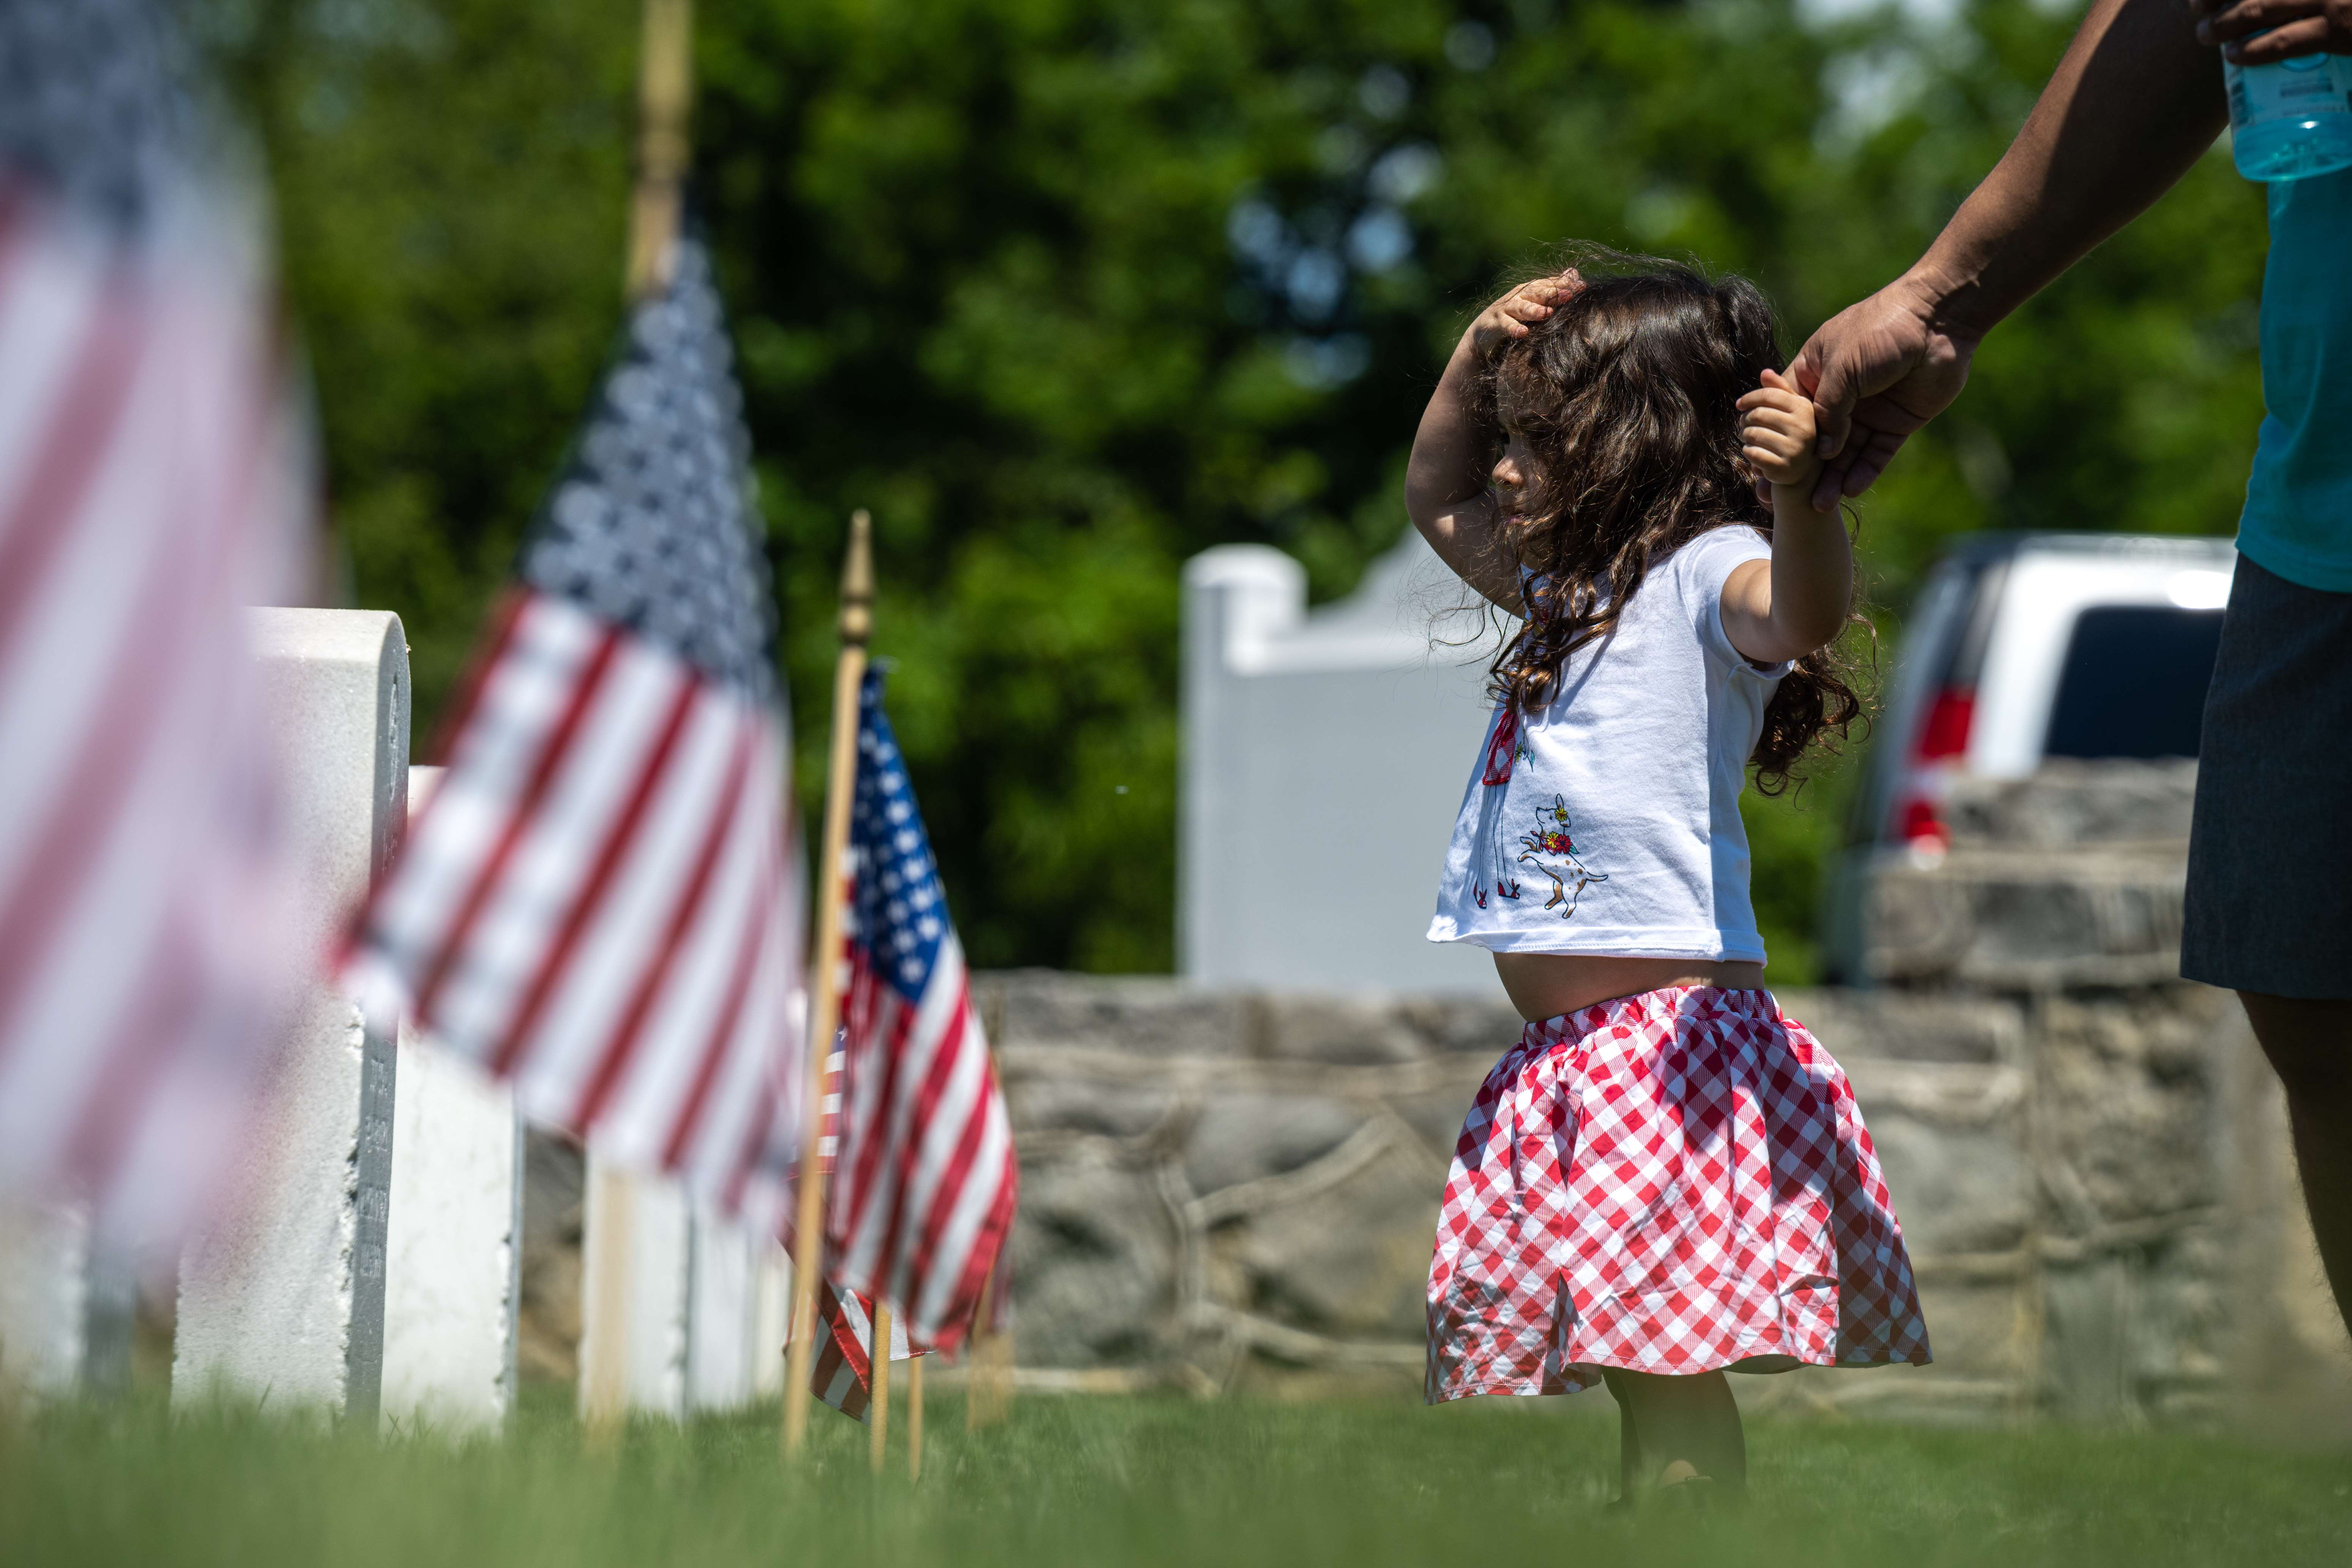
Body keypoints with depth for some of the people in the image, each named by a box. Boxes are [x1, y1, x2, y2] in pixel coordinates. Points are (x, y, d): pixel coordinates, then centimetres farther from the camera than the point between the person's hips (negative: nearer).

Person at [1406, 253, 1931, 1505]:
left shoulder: (1705, 571, -8)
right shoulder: (1570, 586, 20)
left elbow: (1805, 610, -30)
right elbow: (1435, 499, 35)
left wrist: (1797, 494, -49)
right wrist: (1478, 358, 20)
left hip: (1671, 1044, -10)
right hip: (1566, 1056, 10)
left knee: (1668, 1374, -14)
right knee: (1633, 1370, 12)